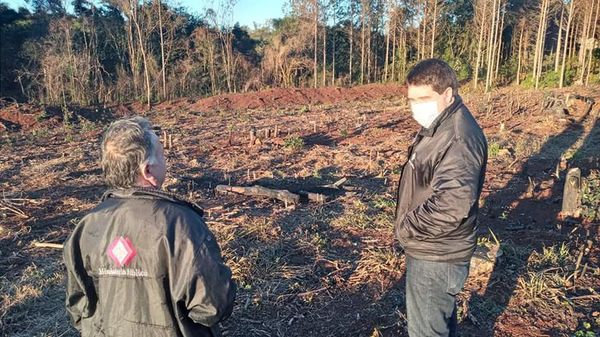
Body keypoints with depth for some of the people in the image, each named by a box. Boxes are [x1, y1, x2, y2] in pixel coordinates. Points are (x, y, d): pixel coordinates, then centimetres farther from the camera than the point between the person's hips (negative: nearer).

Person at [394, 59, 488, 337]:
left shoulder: (458, 139, -25)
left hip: (435, 256, -10)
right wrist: (408, 225, 7)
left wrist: (406, 228, -21)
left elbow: (452, 205, -35)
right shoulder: (438, 127, 8)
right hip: (432, 249, 10)